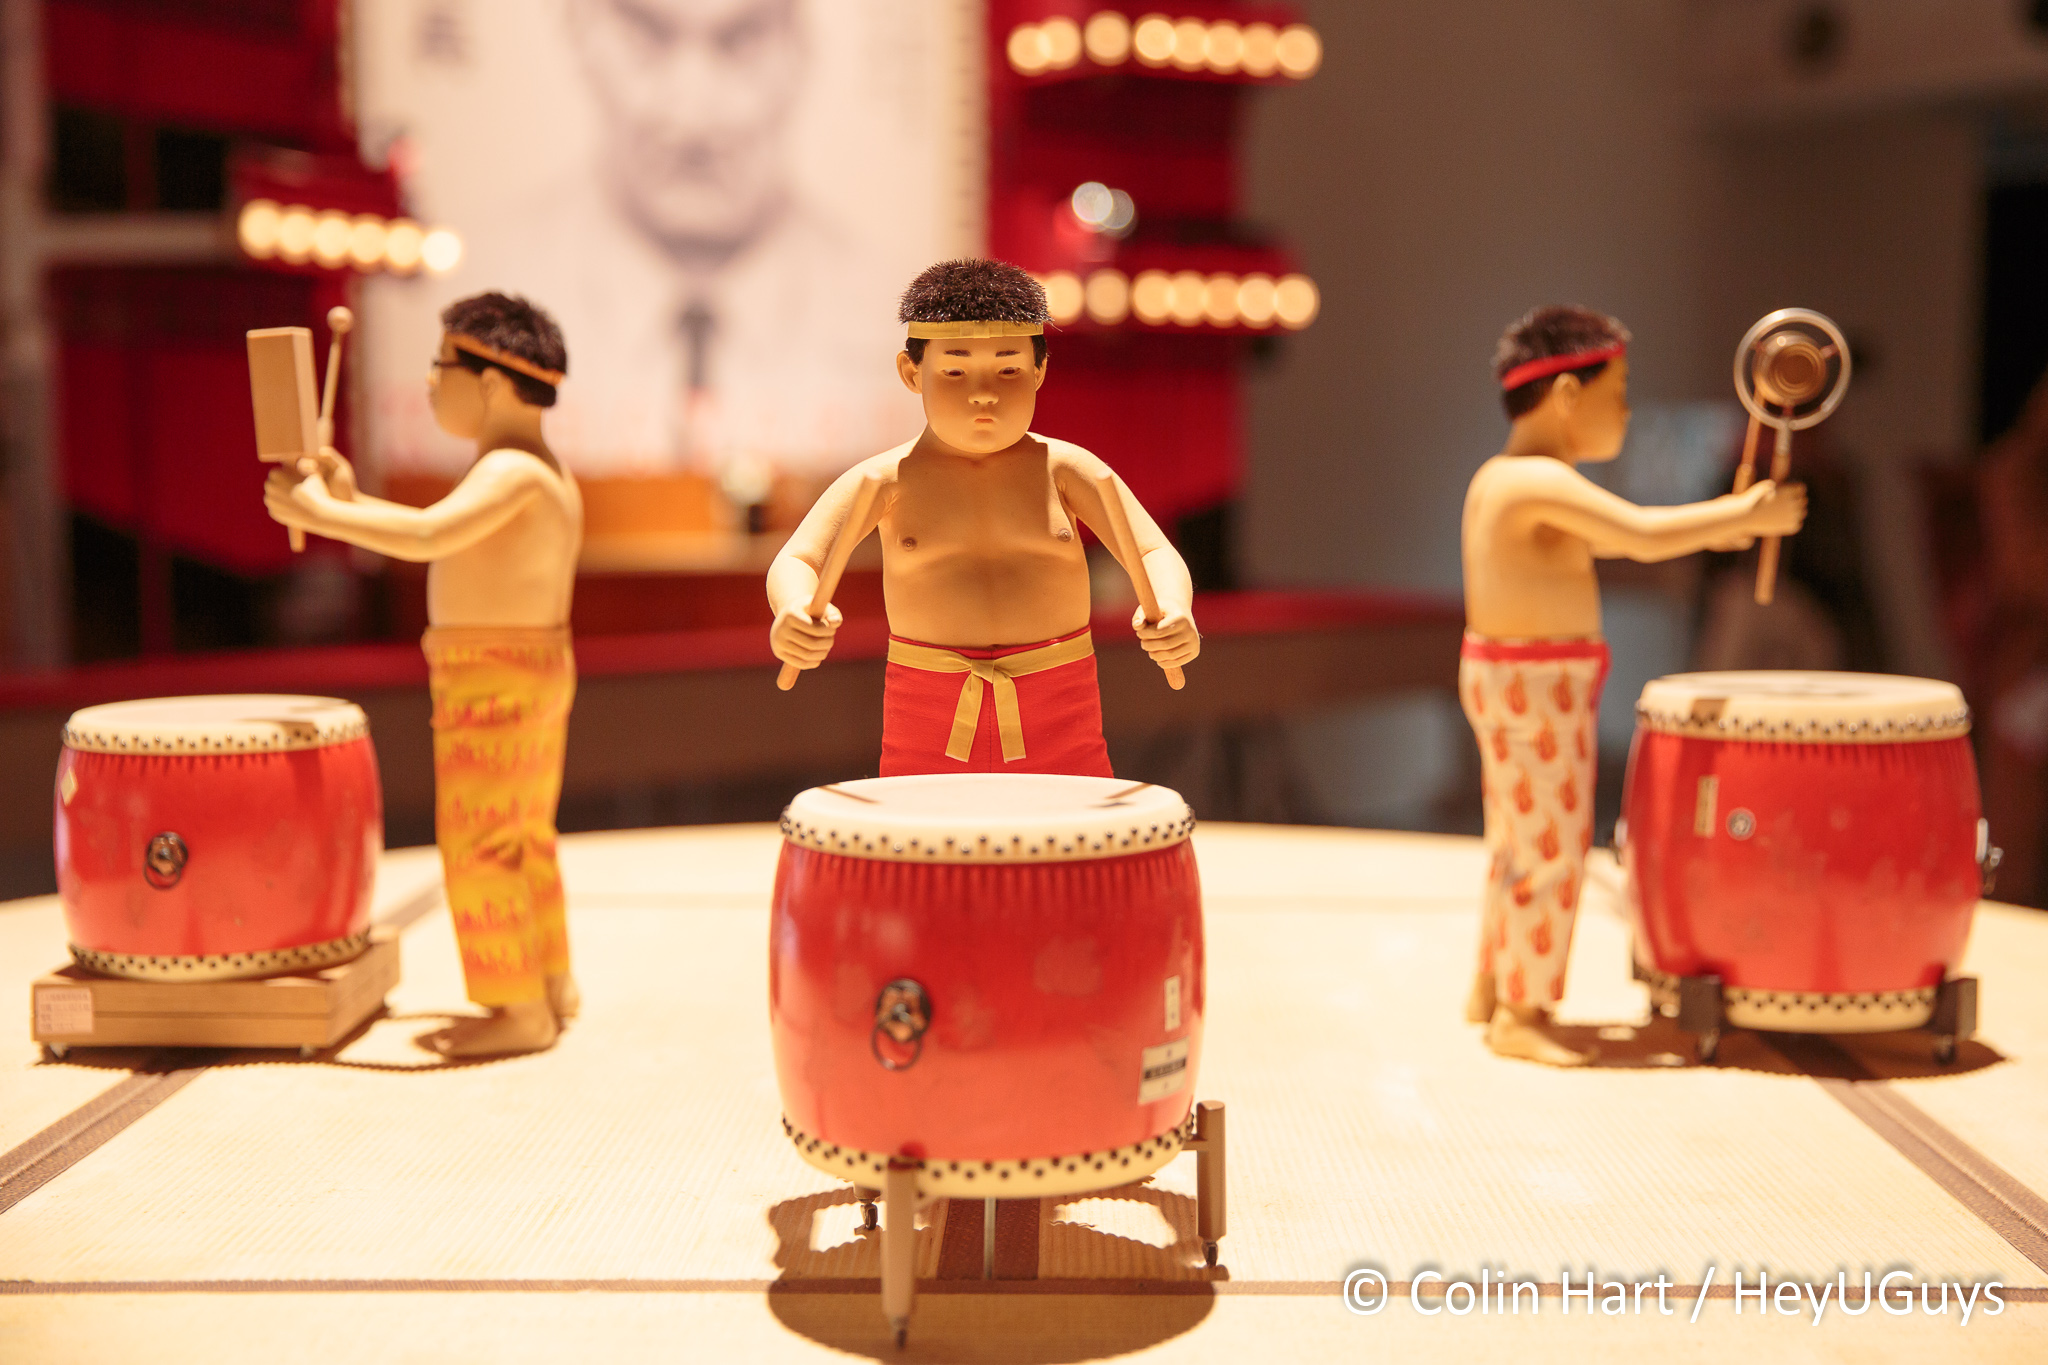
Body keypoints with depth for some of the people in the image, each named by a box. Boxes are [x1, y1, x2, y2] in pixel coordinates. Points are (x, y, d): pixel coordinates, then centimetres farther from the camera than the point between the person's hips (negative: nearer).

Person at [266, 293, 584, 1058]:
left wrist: (319, 514, -25)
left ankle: (519, 1009, 5)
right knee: (525, 837, 19)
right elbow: (444, 540, 17)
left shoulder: (511, 470, -19)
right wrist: (352, 503, 9)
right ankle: (550, 983, 29)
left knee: (480, 844, -2)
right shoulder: (544, 471, 14)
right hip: (539, 671, 10)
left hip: (493, 679, -10)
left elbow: (427, 538, -33)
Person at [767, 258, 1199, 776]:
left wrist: (1174, 612, -31)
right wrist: (793, 612, -37)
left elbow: (1156, 554, -8)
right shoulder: (886, 479, -2)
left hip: (1059, 734, 1)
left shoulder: (1064, 467, 0)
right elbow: (795, 561, -13)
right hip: (929, 733, 0)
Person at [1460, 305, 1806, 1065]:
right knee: (1552, 849, -3)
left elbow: (1605, 538, 23)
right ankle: (1520, 1016, 5)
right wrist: (1747, 515, -17)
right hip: (1536, 685, -11)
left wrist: (1713, 522, 15)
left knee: (1516, 843, 20)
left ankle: (1491, 989, 32)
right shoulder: (1544, 481, -19)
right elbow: (1644, 537, -29)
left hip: (1505, 677, 11)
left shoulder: (1498, 478, 12)